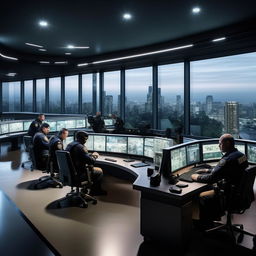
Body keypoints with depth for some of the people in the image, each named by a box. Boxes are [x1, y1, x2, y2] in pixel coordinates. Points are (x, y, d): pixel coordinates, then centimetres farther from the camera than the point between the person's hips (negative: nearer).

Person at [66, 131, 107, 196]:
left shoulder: (69, 145, 8)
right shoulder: (80, 147, -22)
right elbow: (91, 161, -22)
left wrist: (91, 155, 11)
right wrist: (94, 156, -1)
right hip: (78, 175, -9)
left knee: (91, 167, 28)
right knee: (99, 171, 6)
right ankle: (95, 191, 22)